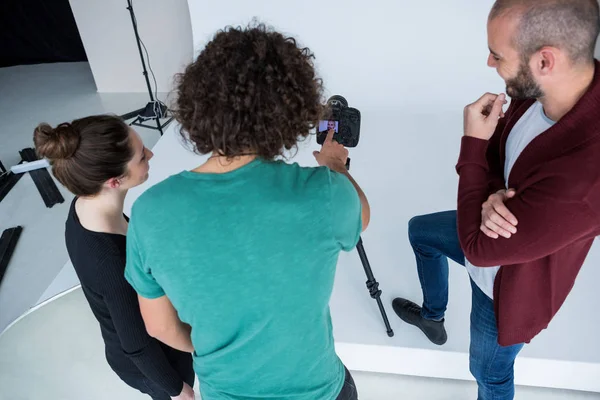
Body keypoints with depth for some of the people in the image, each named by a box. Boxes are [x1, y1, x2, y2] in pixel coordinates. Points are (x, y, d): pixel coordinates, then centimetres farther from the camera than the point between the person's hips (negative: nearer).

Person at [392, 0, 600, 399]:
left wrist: (472, 142, -29)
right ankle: (432, 317, 53)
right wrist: (493, 197, -26)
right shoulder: (539, 89, -20)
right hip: (496, 230, 7)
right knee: (420, 231, 27)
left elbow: (479, 248, -33)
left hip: (508, 285, -7)